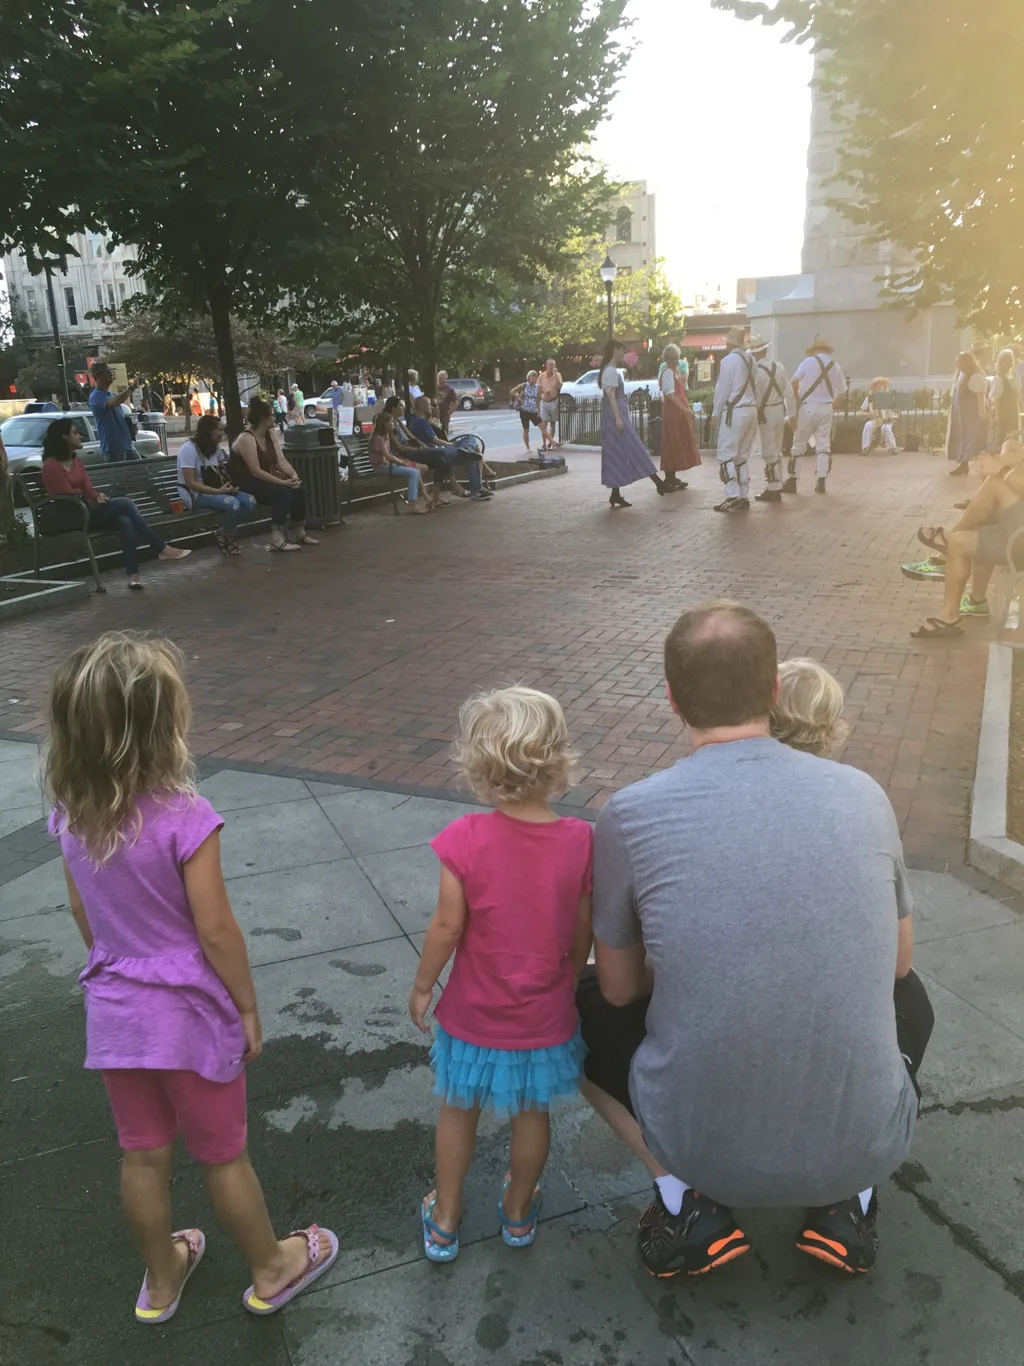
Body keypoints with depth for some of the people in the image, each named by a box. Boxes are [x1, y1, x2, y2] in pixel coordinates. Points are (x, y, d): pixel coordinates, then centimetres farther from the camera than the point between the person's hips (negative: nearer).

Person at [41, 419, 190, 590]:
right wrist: (96, 499, 1)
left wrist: (97, 497, -11)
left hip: (87, 510, 8)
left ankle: (133, 574, -36)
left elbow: (88, 489, 12)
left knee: (125, 522, -26)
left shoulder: (75, 459, 18)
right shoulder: (51, 465, -8)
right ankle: (162, 549, -23)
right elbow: (69, 496, -10)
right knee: (125, 503, -24)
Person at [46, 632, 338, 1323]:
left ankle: (161, 1279, 46)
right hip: (189, 1014, -5)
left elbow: (83, 913, 4)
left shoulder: (71, 812, -9)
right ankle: (272, 1270, 40)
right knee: (224, 1156, 17)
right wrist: (249, 1007, -6)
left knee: (144, 1155, 24)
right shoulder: (183, 818, -28)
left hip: (114, 1012, 5)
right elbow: (216, 932, -21)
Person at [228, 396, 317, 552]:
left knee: (299, 490, -10)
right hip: (245, 486, -8)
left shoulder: (271, 434, 6)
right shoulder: (246, 439, -20)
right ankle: (277, 539, -27)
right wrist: (283, 482, -29)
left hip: (264, 481, 8)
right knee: (284, 493, -28)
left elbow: (281, 460, -2)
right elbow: (256, 471, -26)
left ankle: (298, 533, 2)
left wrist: (293, 475, -22)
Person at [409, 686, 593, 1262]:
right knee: (532, 1115, 25)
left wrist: (423, 985, 1)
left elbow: (448, 926, -16)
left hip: (474, 1015, -1)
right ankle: (519, 1212, 48)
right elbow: (583, 934, -8)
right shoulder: (581, 840, -19)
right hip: (546, 1017, 1)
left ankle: (445, 1220, 42)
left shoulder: (465, 839, -24)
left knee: (459, 1112, 23)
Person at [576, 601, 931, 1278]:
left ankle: (685, 1199, 9)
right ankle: (851, 1200, 16)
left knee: (581, 1008, 24)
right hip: (866, 1146, 3)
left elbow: (620, 989, 1)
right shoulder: (863, 794, -5)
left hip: (699, 1142, -2)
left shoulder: (630, 814, -13)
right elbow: (898, 961, 11)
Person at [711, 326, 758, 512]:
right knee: (743, 456, 11)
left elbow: (722, 389, -8)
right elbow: (755, 387, 7)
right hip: (751, 410, 7)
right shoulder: (750, 359, 10)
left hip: (734, 412, -7)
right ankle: (744, 497, 12)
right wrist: (754, 406, 10)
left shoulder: (729, 360, -9)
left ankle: (733, 497, -11)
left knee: (726, 455, -4)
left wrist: (716, 413, -1)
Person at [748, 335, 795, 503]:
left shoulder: (755, 371, -17)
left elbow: (755, 397, -15)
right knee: (776, 451, 16)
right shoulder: (779, 366, -1)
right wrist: (792, 413, 10)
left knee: (769, 453, 0)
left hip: (766, 414, -6)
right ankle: (775, 485, 24)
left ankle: (773, 489, 2)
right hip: (780, 411, 6)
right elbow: (789, 392, 2)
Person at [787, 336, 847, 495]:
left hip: (808, 406, -3)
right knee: (823, 445, 6)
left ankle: (792, 481, 4)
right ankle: (821, 482, 1)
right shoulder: (835, 366, 8)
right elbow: (841, 392, 9)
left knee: (799, 444, 4)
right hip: (826, 408, 3)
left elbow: (794, 380, -14)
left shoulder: (809, 361, -3)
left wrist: (797, 398, -1)